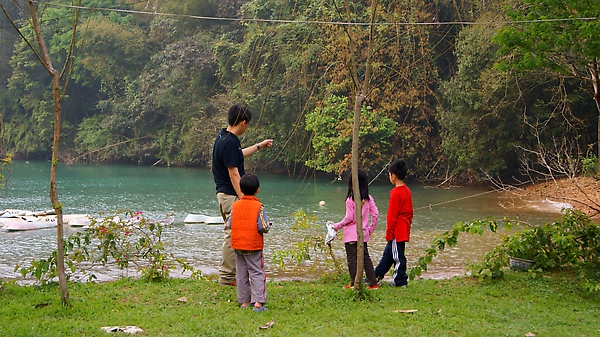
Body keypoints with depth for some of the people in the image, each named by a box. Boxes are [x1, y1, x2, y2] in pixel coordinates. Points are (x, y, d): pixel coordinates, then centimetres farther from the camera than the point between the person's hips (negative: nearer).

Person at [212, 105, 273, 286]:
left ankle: (228, 275, 23)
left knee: (231, 235, 17)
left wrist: (259, 146, 41)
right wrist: (243, 198, -21)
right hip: (231, 195, -11)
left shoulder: (223, 137, 12)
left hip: (224, 193, 11)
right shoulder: (230, 142, -19)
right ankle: (227, 277, 1)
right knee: (232, 236, -5)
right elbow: (233, 174, -22)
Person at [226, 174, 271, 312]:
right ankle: (258, 301, -10)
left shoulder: (235, 205, 1)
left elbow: (229, 224, 1)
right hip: (254, 246, -4)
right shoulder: (258, 207, -11)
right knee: (257, 273, 1)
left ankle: (244, 301, 15)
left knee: (241, 275, 12)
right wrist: (268, 225, 6)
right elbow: (263, 227, -16)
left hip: (238, 246, 4)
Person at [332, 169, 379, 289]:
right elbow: (375, 214, 2)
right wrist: (371, 229, 14)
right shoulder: (369, 198, 2)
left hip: (351, 234, -6)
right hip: (363, 233, 6)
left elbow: (349, 218, -13)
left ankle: (354, 283, 0)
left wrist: (337, 226, 0)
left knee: (352, 259, 0)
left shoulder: (350, 200, -13)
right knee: (365, 257, 12)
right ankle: (373, 283, 10)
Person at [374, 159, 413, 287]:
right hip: (404, 230, 9)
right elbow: (410, 212, 15)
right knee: (388, 253, 16)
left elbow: (392, 215, -17)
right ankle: (376, 276, 24)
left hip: (397, 231, -9)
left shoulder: (396, 193, -18)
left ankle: (400, 280, 7)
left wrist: (389, 233, -11)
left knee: (397, 256, 0)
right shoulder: (407, 191, 8)